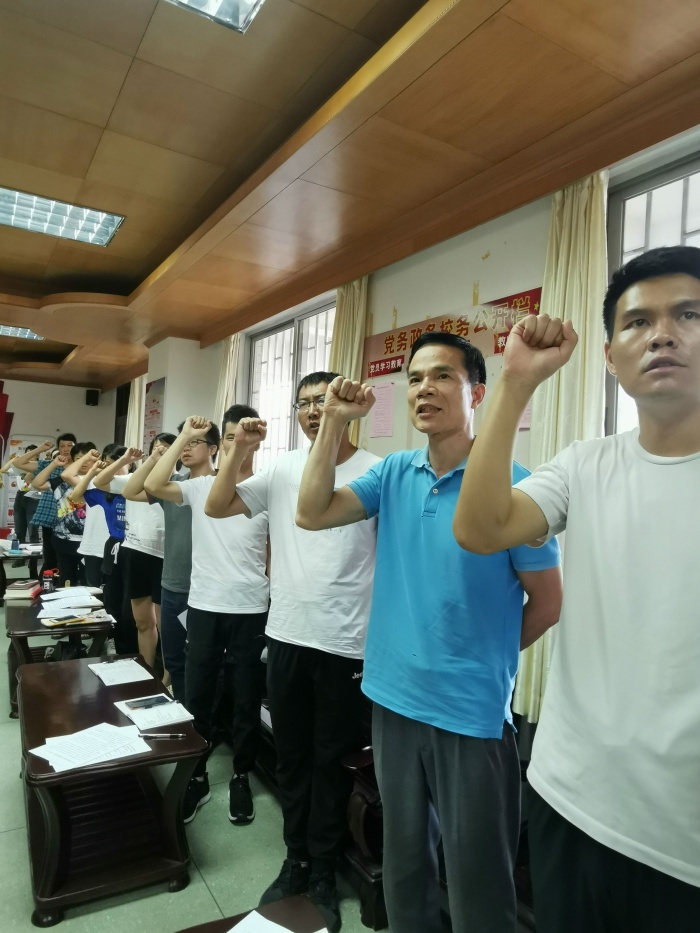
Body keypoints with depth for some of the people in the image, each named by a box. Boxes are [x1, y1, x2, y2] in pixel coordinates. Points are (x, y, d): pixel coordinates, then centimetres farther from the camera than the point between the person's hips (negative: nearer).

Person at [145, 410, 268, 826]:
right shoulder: (200, 486, 1)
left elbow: (275, 553, 2)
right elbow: (154, 485, -15)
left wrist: (277, 605, 0)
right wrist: (185, 437, -10)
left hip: (251, 610, -1)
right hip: (204, 607, 2)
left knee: (247, 699, 12)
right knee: (197, 696, 12)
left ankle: (241, 777, 32)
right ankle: (197, 776, 32)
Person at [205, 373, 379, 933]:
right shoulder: (283, 469, 3)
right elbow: (217, 507, 3)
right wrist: (240, 451, -10)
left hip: (346, 645, -4)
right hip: (286, 637, 4)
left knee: (330, 761, 13)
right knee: (291, 756, 19)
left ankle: (323, 872, 34)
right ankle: (296, 860, 40)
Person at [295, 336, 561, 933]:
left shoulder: (509, 482, -15)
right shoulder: (394, 473, 0)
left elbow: (548, 601, -7)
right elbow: (313, 514, -8)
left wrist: (482, 660, 2)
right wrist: (335, 421, -12)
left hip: (472, 711, -4)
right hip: (393, 697, 5)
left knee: (477, 885, 15)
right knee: (403, 858, 25)